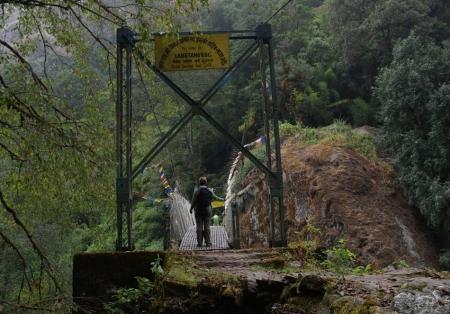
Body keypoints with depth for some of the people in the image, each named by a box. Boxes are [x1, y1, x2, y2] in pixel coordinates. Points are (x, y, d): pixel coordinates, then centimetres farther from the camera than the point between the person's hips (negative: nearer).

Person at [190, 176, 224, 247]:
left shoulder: (197, 192, -8)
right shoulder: (210, 191, 0)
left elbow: (193, 201, -5)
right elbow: (215, 197, 14)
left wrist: (191, 209, 11)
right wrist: (222, 199, 33)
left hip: (199, 211, -2)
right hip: (207, 211, 2)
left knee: (199, 227, 2)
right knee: (207, 227, 5)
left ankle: (200, 243, 1)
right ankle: (208, 243, 4)